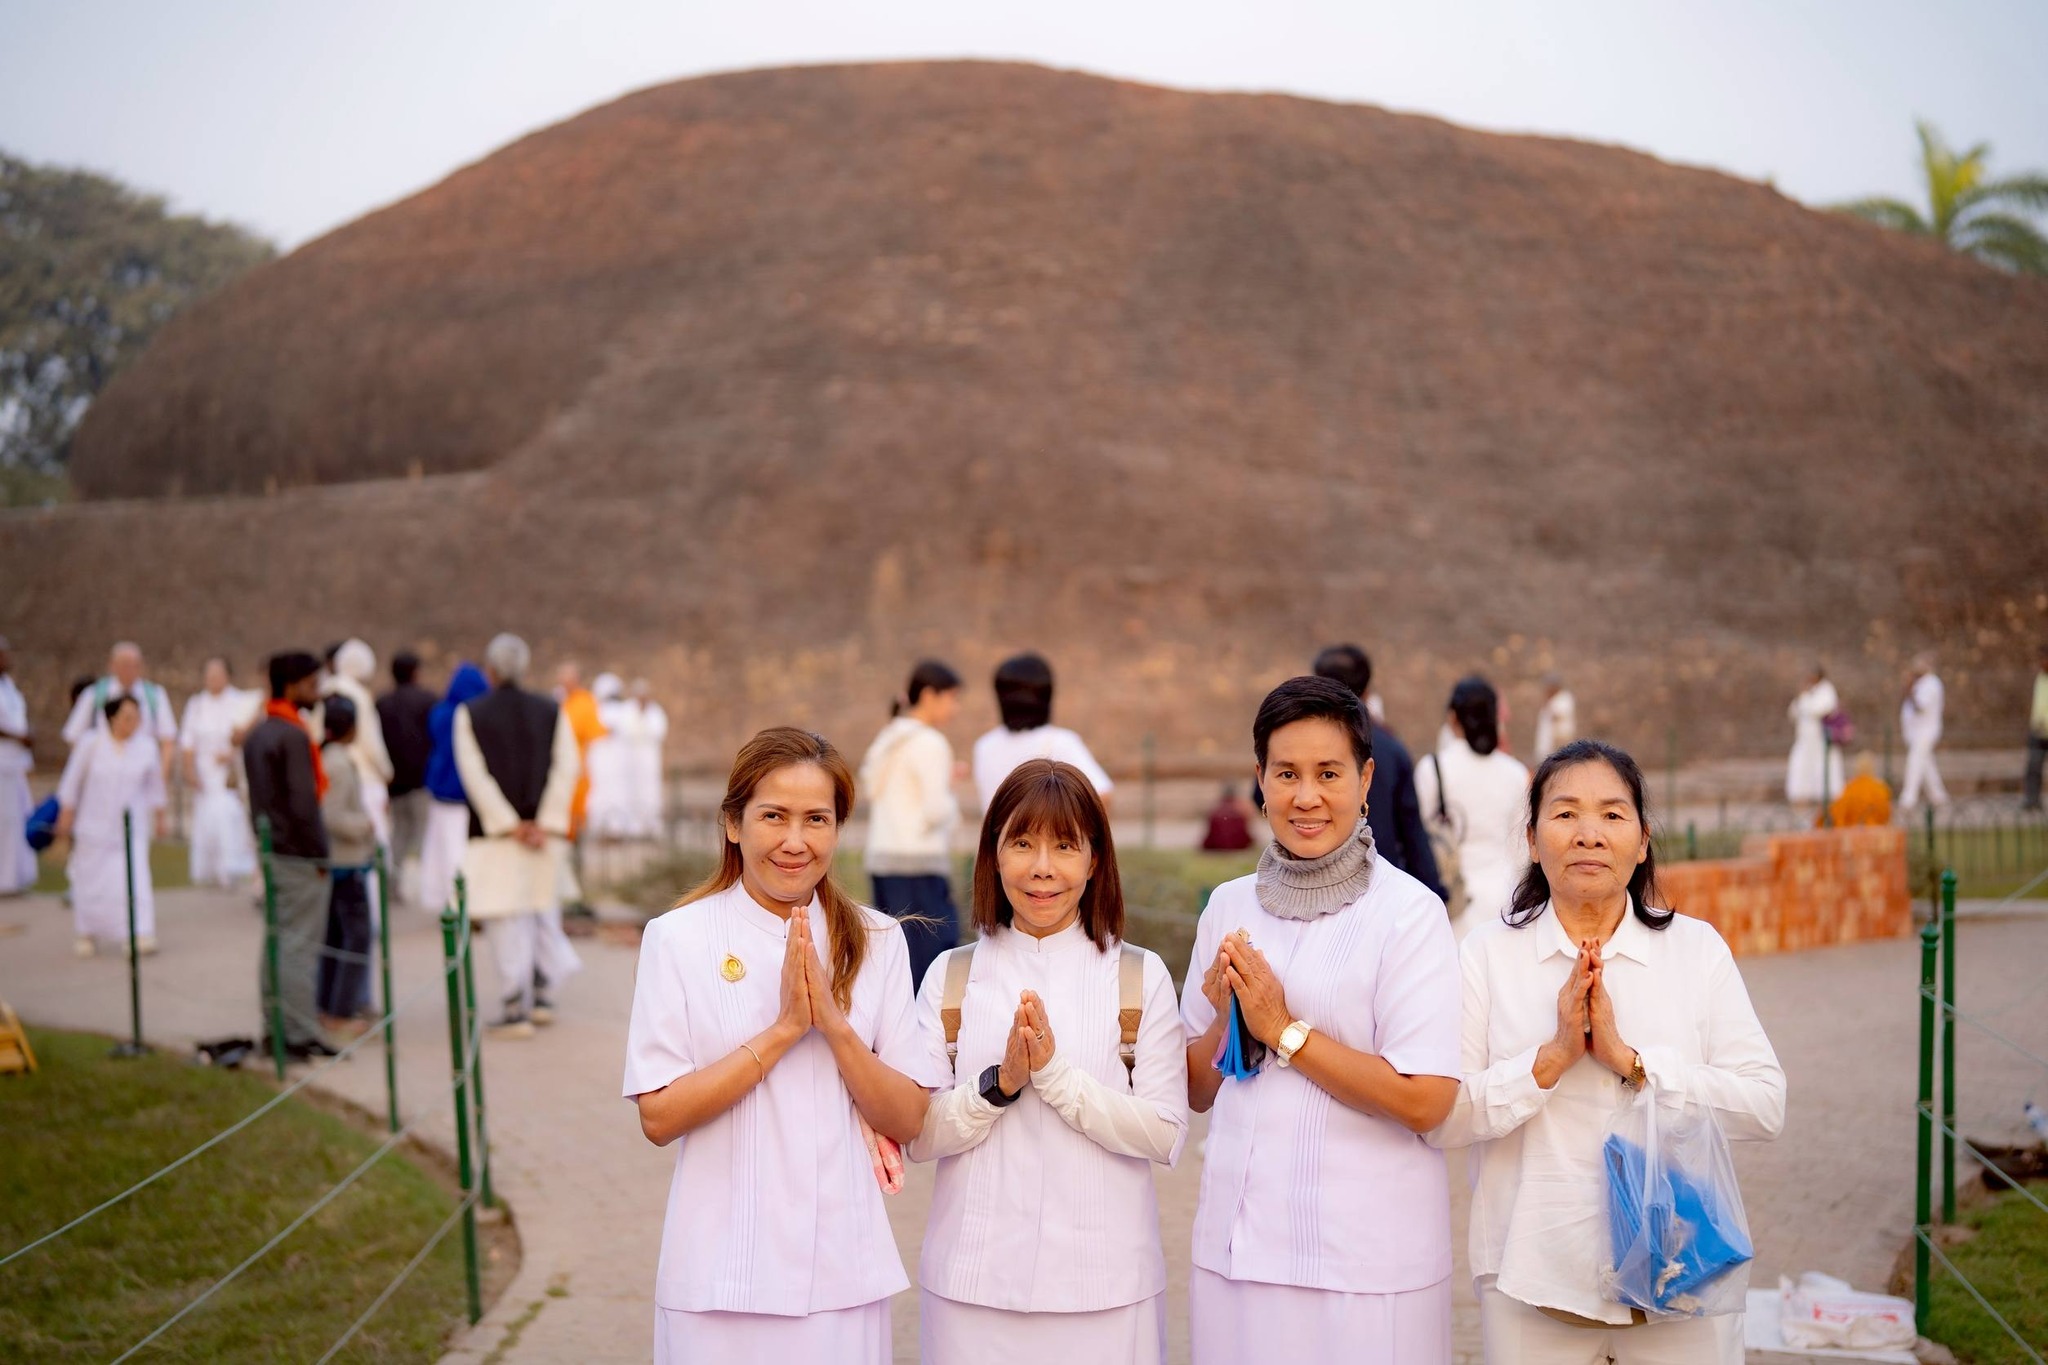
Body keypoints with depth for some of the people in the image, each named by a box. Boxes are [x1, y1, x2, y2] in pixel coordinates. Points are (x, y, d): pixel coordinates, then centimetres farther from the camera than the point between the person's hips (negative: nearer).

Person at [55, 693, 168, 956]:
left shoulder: (147, 747, -4)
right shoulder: (91, 743, -8)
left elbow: (155, 786, 9)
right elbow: (73, 780, 2)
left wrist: (158, 817, 15)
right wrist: (66, 815, 4)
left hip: (131, 827, 0)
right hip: (94, 825, 0)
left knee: (136, 877, -13)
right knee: (90, 879, 8)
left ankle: (141, 934, -14)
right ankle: (87, 934, 26)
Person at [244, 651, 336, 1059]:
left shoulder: (257, 734, 14)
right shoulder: (294, 736, -16)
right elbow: (304, 804, -19)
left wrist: (266, 838, 18)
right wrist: (319, 853, -13)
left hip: (269, 852, 9)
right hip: (299, 856, -9)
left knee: (276, 942, 13)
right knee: (300, 945, -6)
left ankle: (273, 1029, 18)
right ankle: (300, 1035, -5)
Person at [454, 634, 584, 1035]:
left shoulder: (469, 714, -2)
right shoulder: (551, 711, 3)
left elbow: (474, 774, -9)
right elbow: (567, 767, -5)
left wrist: (509, 824, -9)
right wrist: (547, 822, -9)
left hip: (495, 833, -2)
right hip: (545, 828, 2)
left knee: (508, 917, 0)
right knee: (543, 908, 18)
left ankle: (516, 1009, 0)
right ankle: (542, 994, 17)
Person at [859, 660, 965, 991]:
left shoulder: (887, 740, 17)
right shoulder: (929, 743, -8)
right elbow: (936, 809, -15)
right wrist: (952, 805, 6)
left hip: (882, 858, 9)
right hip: (920, 864, -9)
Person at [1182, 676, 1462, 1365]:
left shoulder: (1409, 912, -9)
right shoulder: (1229, 906, 6)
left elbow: (1425, 1101, -16)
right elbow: (1195, 1090, 11)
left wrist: (1283, 1030, -14)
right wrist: (1224, 1019, -8)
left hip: (1368, 1256, -4)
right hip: (1237, 1244, 5)